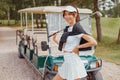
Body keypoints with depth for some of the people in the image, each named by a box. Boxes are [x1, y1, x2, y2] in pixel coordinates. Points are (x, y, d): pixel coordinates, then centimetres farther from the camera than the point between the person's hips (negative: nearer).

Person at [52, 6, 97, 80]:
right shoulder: (68, 28, 11)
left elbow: (94, 42, -25)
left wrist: (78, 47, -15)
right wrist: (55, 40, 7)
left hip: (74, 62, -9)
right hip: (66, 63, 9)